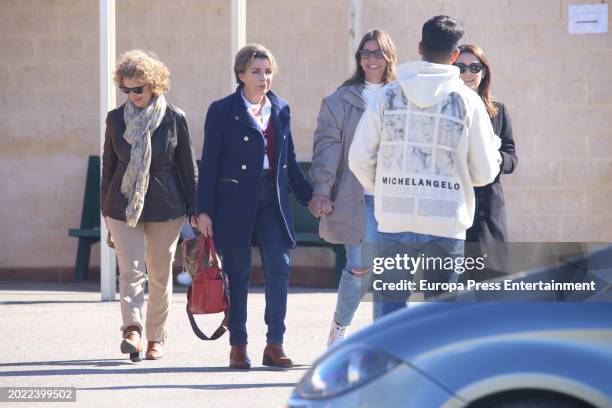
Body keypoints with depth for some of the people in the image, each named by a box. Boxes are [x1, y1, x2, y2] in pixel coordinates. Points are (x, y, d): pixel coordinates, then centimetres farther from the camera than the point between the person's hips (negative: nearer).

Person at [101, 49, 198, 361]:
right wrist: (105, 208, 11)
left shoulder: (174, 119, -2)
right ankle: (132, 331, -25)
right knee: (131, 269, -13)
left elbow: (188, 166, 3)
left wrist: (194, 209, 4)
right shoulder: (116, 119, 3)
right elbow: (108, 165, 11)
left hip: (165, 207, 0)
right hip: (123, 206, 1)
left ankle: (156, 339, 16)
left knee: (160, 274, 6)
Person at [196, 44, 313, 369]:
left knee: (279, 266, -8)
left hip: (272, 201, 3)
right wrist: (204, 210, -7)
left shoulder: (280, 110, 12)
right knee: (238, 274, 2)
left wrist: (309, 197, 17)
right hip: (234, 202, -3)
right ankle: (238, 346, 11)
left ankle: (274, 344, -2)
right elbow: (209, 162, -2)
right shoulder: (222, 111, 0)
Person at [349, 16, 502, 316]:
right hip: (446, 223, -1)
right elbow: (485, 172, 2)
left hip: (394, 220, 1)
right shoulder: (467, 101, -2)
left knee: (392, 304, 9)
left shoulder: (389, 95, 2)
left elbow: (359, 159, 1)